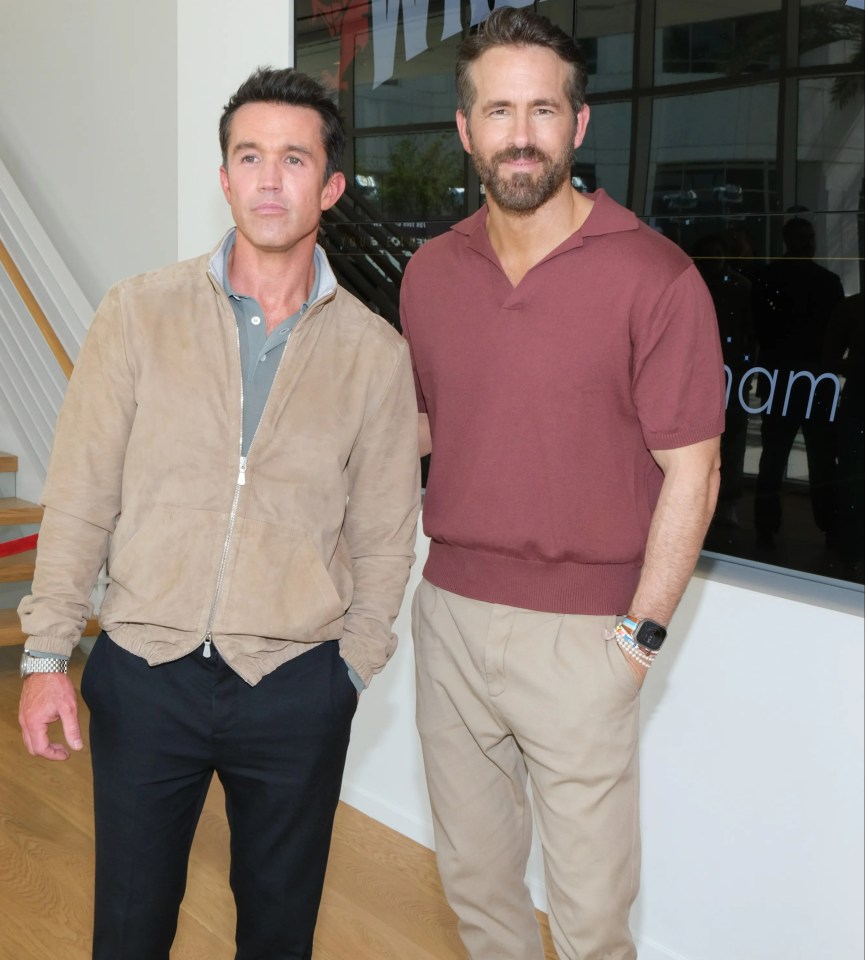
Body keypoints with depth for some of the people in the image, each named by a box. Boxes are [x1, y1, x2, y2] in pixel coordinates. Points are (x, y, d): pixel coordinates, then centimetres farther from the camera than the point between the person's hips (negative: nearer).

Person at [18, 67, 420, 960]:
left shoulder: (375, 351, -2)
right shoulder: (140, 313, -3)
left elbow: (382, 542, 4)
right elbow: (80, 496, -1)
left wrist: (348, 670, 3)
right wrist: (46, 653, -2)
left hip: (297, 692, 1)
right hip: (144, 674, 0)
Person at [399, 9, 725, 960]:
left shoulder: (654, 276, -10)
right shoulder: (430, 272, 6)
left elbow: (690, 471, -9)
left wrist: (639, 634, -10)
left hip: (579, 629, -4)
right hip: (450, 609, 5)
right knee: (473, 874, 18)